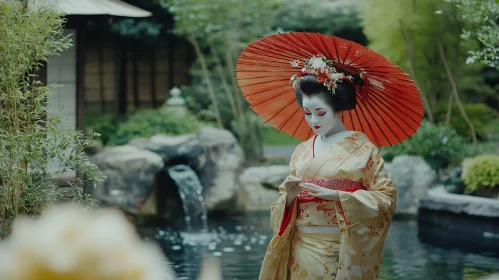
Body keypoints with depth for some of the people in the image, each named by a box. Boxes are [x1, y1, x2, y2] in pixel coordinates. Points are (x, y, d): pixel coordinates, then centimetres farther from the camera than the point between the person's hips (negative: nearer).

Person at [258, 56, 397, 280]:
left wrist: (336, 195, -18)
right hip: (303, 251, 4)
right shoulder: (302, 151, 9)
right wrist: (290, 196, -11)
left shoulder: (361, 147, -5)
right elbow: (284, 208, 12)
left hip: (343, 252, -4)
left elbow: (386, 197, -10)